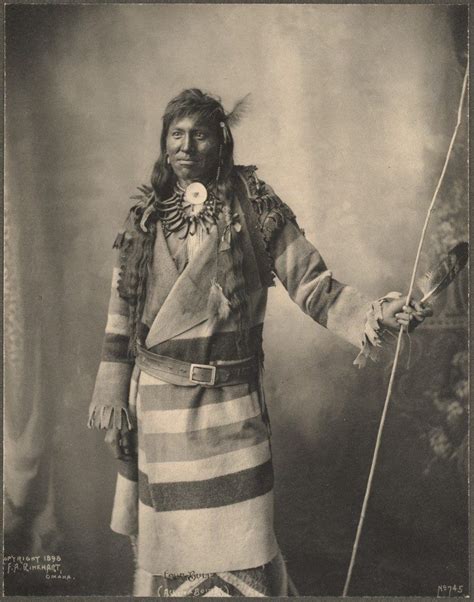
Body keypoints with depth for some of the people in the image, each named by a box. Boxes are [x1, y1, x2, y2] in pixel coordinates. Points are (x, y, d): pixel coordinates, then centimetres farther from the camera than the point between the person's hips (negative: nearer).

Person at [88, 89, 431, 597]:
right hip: (158, 400, 3)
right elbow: (122, 311, 5)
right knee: (166, 539, 16)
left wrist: (372, 315, -26)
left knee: (240, 547, 2)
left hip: (232, 404, -2)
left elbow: (312, 284, -8)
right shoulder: (144, 215, 4)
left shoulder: (256, 208, -4)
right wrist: (113, 399, 4)